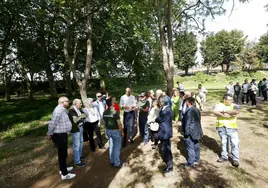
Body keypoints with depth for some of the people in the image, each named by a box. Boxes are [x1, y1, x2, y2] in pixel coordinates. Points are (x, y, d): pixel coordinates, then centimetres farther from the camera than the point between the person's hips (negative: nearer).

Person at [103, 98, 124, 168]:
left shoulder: (104, 112, -2)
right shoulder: (115, 112, -22)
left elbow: (104, 122, 8)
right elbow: (119, 124, -19)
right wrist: (122, 132, -8)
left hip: (108, 131, 6)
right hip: (116, 131, -6)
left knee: (111, 146, 18)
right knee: (117, 147, 6)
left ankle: (112, 162, 30)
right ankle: (117, 163, 17)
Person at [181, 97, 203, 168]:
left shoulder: (189, 111, -24)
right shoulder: (197, 110, 3)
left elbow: (187, 123, -21)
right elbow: (198, 120, 12)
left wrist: (186, 132, -13)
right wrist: (198, 129, 21)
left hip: (190, 132, -9)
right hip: (196, 131, 9)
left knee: (190, 148, 3)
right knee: (196, 145, 22)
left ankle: (191, 163, 14)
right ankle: (197, 159, 38)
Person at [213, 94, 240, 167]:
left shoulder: (234, 106, -3)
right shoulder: (219, 105, 0)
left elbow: (236, 112, -25)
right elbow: (215, 111, -19)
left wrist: (224, 111, -18)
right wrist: (225, 116, -24)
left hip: (232, 127, -1)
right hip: (221, 127, 2)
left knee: (235, 143, -1)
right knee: (224, 142, 16)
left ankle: (235, 159, 16)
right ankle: (224, 157, 32)